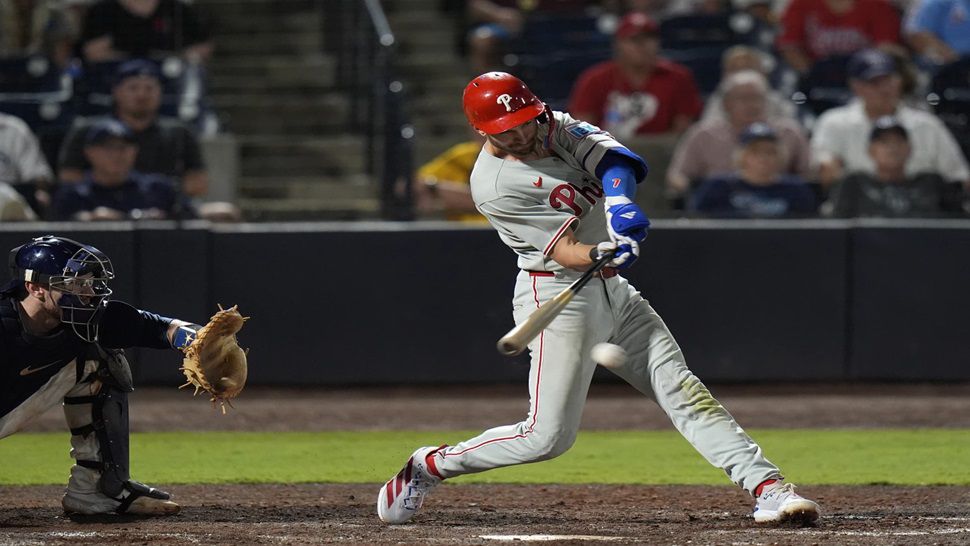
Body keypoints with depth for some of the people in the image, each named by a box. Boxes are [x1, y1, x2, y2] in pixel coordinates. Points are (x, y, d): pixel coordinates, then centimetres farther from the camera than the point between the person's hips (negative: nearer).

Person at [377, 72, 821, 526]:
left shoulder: (557, 127, 4)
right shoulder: (494, 185, -16)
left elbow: (616, 159, -11)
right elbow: (563, 251, -22)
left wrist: (619, 200, -32)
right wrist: (602, 253, -42)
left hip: (612, 291, 6)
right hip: (558, 297, -6)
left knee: (681, 388, -5)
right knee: (548, 436, -8)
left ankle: (767, 486, -11)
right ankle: (428, 466, 10)